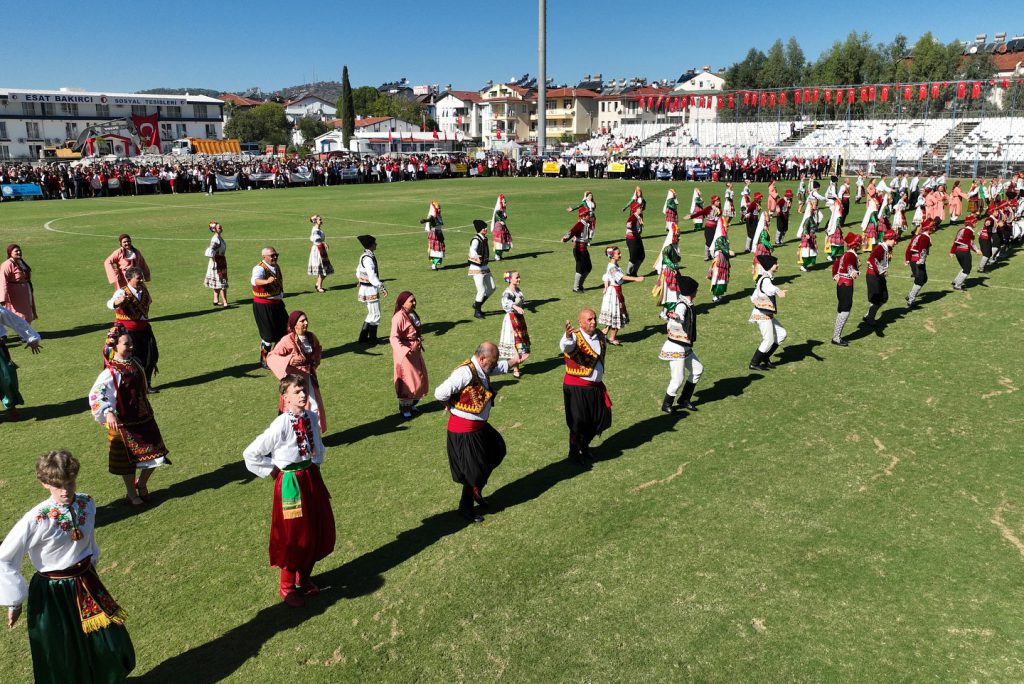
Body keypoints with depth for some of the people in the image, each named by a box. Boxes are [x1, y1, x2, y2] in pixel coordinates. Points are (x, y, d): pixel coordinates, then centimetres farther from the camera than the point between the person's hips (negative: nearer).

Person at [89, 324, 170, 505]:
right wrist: (108, 413, -41)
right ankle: (131, 494, 27)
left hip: (144, 418, 6)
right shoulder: (110, 372, -18)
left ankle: (142, 484, 34)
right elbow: (95, 395, -27)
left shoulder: (135, 363, 3)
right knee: (129, 459, 7)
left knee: (154, 454, 10)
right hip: (123, 423, -6)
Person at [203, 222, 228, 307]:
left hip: (222, 261, 10)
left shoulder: (220, 237, 8)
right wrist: (214, 262, -26)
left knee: (217, 282, 17)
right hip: (217, 262, -10)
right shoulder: (215, 239, -21)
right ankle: (225, 302, -5)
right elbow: (210, 252, -31)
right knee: (222, 282, -7)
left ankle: (216, 300, 27)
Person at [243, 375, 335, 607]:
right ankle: (287, 587, 30)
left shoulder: (311, 418, -2)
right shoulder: (281, 425, -21)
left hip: (312, 477, 6)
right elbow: (250, 454, -16)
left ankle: (305, 577, 40)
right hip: (291, 483, -6)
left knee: (320, 531, 16)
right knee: (294, 535, 7)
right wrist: (273, 471, -9)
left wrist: (316, 464, 7)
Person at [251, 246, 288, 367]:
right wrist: (266, 281, -60)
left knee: (284, 330, 14)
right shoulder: (259, 268, -18)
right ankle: (264, 360, 15)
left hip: (277, 304, 8)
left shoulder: (276, 267, 8)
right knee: (268, 335, -3)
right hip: (263, 306, -8)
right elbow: (255, 280, -41)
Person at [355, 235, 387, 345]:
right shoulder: (368, 258, -21)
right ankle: (372, 339, 8)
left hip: (364, 288, 10)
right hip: (370, 290, -10)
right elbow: (372, 277, -26)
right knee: (375, 315, 0)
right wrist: (382, 287, -24)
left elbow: (358, 272, 19)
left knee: (371, 314, 19)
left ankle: (363, 338, 25)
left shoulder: (363, 256, 10)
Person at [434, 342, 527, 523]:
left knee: (496, 453, 23)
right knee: (474, 470, 3)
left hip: (479, 426, 10)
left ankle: (476, 492, 40)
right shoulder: (465, 372, -29)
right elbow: (440, 394, -31)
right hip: (464, 430, -10)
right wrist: (453, 407, -13)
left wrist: (513, 361, 5)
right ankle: (465, 508, 24)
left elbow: (499, 368, 22)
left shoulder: (482, 369, 0)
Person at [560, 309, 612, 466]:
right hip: (576, 388, -7)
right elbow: (565, 346, -42)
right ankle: (574, 453, 25)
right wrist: (568, 336, -64)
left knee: (600, 421, 14)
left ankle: (584, 445, 39)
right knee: (578, 423, 2)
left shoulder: (600, 336, 4)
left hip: (596, 387, 7)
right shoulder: (575, 337, -18)